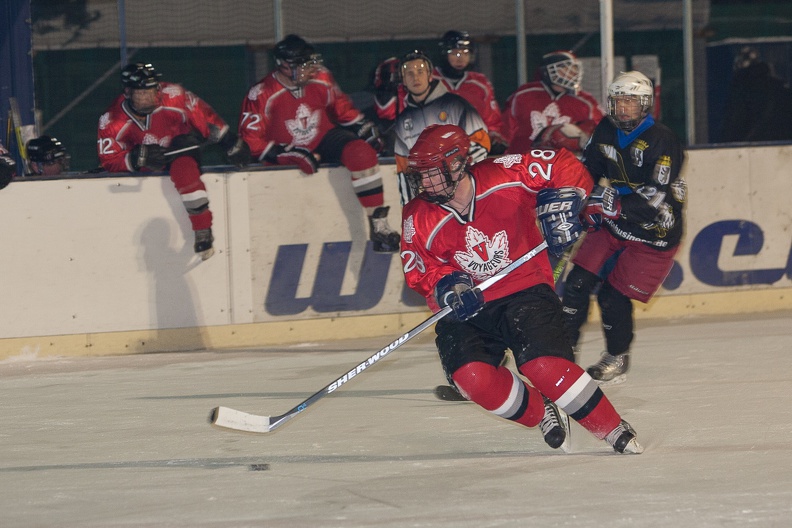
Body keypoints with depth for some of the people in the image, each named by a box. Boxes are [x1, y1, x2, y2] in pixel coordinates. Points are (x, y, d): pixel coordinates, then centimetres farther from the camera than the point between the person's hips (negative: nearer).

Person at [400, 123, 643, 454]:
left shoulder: (504, 178, -15)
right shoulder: (419, 220, -7)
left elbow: (564, 166, -4)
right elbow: (419, 271, 0)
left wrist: (560, 201, -18)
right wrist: (445, 287, -20)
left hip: (525, 290, -3)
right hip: (468, 310, 3)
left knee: (545, 367, -25)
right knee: (473, 378, -23)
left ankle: (615, 431, -5)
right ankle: (540, 414, 6)